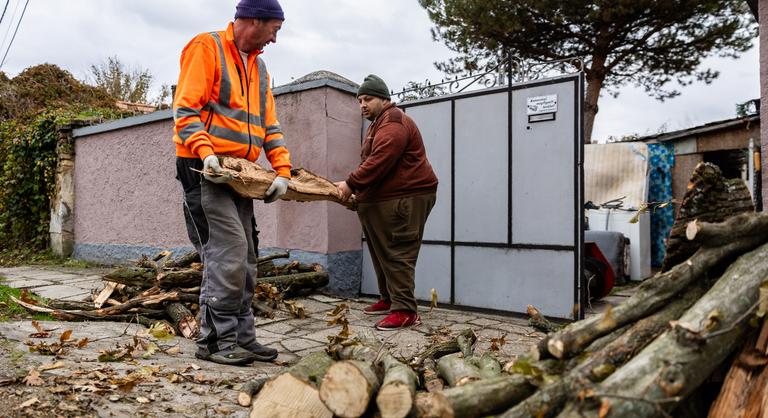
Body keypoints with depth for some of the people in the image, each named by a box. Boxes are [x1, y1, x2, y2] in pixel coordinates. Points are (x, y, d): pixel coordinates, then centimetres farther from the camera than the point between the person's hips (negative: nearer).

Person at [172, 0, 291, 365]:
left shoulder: (258, 66, 20)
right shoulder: (206, 47, -3)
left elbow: (270, 124, 15)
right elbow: (185, 108, -11)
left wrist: (282, 170, 1)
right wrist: (206, 153, -26)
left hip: (240, 174, 8)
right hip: (205, 170, -8)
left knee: (245, 259, 7)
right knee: (228, 251, -13)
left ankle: (241, 338, 16)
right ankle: (216, 340, -1)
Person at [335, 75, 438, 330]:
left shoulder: (393, 122, -11)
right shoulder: (378, 124, 24)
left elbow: (379, 161, -23)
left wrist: (351, 184, -21)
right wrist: (357, 189, 10)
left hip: (405, 198, -11)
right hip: (381, 200, 11)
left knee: (397, 255, -11)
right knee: (381, 253, 14)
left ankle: (405, 310, -8)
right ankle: (388, 299, 25)